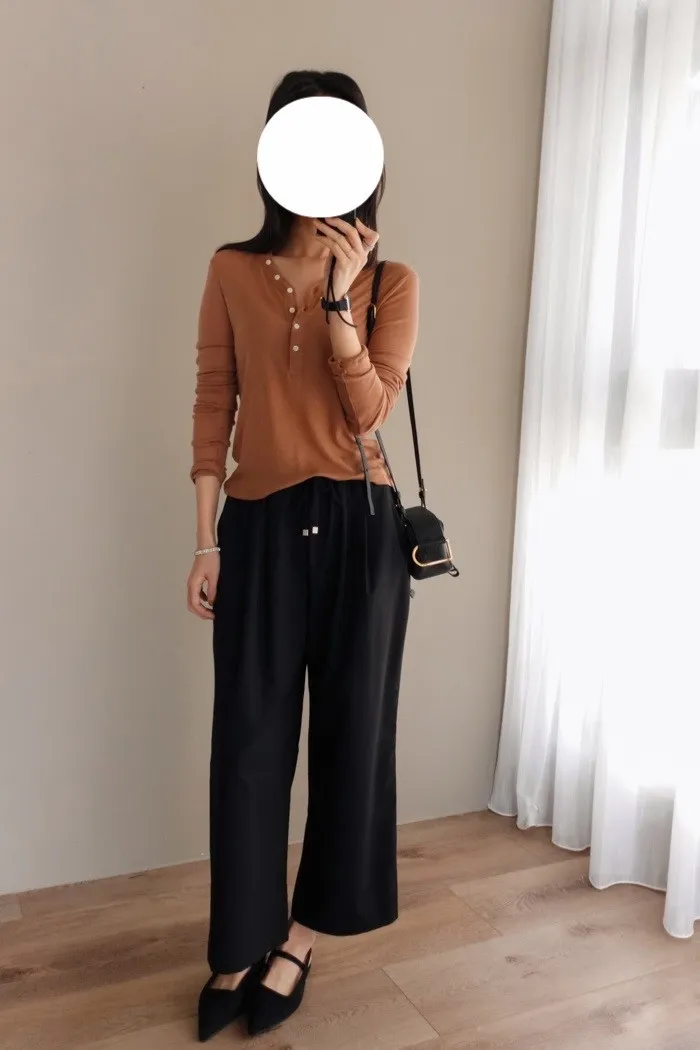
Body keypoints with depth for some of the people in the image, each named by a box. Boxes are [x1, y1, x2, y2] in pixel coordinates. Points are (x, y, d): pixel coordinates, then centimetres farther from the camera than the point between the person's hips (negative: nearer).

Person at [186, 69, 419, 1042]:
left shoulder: (392, 280, 2)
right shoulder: (233, 271, 3)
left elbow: (370, 411, -9)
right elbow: (213, 407, 2)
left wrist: (340, 296, -18)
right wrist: (207, 540, -2)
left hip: (360, 525, 1)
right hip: (261, 526, 0)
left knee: (350, 729, 8)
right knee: (249, 740, 5)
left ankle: (298, 940, 30)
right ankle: (240, 947, 27)